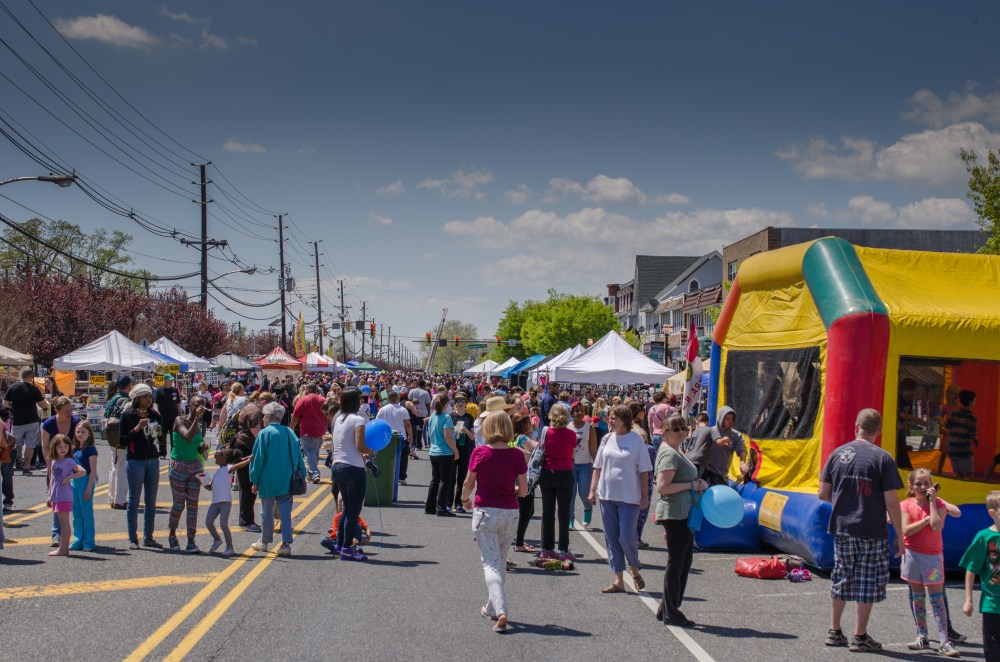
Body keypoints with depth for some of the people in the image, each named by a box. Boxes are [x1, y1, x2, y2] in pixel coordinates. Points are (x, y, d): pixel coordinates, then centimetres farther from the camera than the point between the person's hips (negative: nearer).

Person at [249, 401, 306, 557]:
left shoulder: (265, 433, -10)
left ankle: (264, 542, 24)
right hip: (287, 481, 4)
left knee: (267, 512, 11)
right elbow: (298, 457, 9)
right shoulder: (290, 433, 4)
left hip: (268, 481, -3)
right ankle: (286, 544, -2)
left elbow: (258, 458, -8)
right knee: (285, 512, 4)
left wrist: (255, 481, -2)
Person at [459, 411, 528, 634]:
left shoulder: (479, 453, -9)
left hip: (485, 512, -3)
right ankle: (492, 608, 33)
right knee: (501, 561, 20)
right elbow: (523, 491, -1)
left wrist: (465, 499, 21)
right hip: (510, 513, 3)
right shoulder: (517, 455, -5)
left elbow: (468, 484, 1)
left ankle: (501, 611, -20)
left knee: (491, 563, -2)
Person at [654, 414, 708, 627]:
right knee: (676, 563, -3)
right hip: (674, 514, -11)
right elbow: (662, 487, -25)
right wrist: (693, 485, -18)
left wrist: (697, 483, 12)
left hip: (683, 514, 11)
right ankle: (670, 613, 5)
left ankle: (667, 609, 22)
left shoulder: (675, 451, 16)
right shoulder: (669, 454, -16)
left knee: (685, 561, 15)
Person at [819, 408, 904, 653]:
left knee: (841, 580, 16)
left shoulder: (837, 454, 1)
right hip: (872, 533, -4)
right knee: (868, 583, 6)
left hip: (842, 529, 4)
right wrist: (899, 536, -4)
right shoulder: (882, 458, -11)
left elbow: (823, 493, 5)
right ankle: (860, 637, 11)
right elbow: (891, 502, -12)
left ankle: (835, 631, 24)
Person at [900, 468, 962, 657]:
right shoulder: (906, 505, 1)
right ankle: (922, 637, 17)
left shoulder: (939, 504, -3)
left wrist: (932, 501, -17)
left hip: (933, 556, -2)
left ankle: (945, 641, -8)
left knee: (937, 598, -5)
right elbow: (906, 530, -12)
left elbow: (937, 526, -19)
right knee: (917, 597, 9)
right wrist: (927, 518, -16)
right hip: (912, 555, 2)